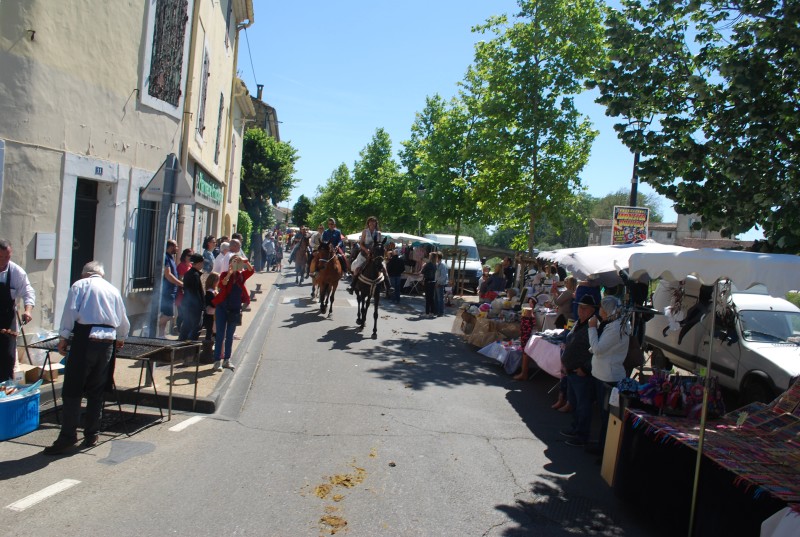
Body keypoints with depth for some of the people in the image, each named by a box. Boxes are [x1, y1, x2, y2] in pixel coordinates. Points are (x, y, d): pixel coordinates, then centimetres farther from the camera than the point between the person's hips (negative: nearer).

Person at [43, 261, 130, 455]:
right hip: (107, 341, 4)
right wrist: (121, 338, 41)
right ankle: (91, 435, 19)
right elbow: (123, 321, 24)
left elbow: (71, 310, -7)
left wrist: (63, 337, -3)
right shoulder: (113, 290, 20)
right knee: (96, 391, 13)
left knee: (72, 390, 1)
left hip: (85, 338, -4)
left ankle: (67, 437, 2)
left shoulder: (80, 285, 7)